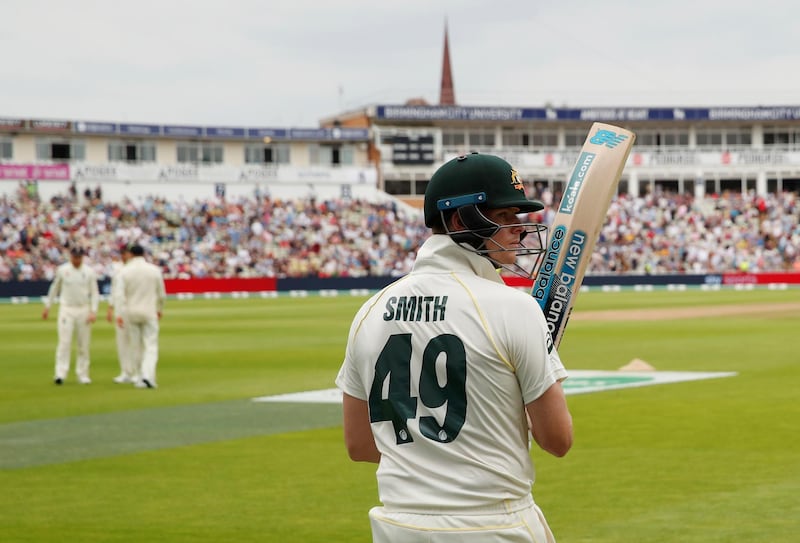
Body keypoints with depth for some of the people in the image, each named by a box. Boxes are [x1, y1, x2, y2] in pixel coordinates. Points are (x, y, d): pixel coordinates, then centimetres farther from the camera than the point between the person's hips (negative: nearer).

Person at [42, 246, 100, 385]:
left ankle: (82, 374, 12)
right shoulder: (62, 270, 0)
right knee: (64, 342, -11)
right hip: (66, 309, -1)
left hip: (84, 310, 1)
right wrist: (47, 307, 13)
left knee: (84, 344, 4)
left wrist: (93, 311, -11)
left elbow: (94, 293, 1)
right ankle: (60, 374, -15)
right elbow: (54, 288, 12)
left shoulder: (89, 272, 0)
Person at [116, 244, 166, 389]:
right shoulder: (154, 270, -1)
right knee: (151, 345, -2)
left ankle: (140, 378, 13)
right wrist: (159, 309, 21)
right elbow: (161, 294, 6)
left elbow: (120, 294, -10)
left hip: (130, 312, 1)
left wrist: (120, 314, -11)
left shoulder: (125, 271, -3)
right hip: (149, 312, -1)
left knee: (135, 347, 10)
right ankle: (148, 376, -21)